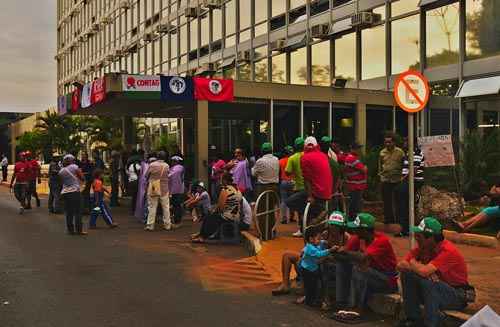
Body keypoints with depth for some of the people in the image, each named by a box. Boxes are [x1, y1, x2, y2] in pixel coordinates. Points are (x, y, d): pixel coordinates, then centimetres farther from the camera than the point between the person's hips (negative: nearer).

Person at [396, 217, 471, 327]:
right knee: (407, 275, -10)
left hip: (458, 296, -7)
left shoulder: (448, 251, -27)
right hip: (435, 289, 7)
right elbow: (400, 265, -10)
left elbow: (424, 271, -37)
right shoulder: (422, 247, -5)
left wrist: (413, 263, -15)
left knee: (428, 282, -33)